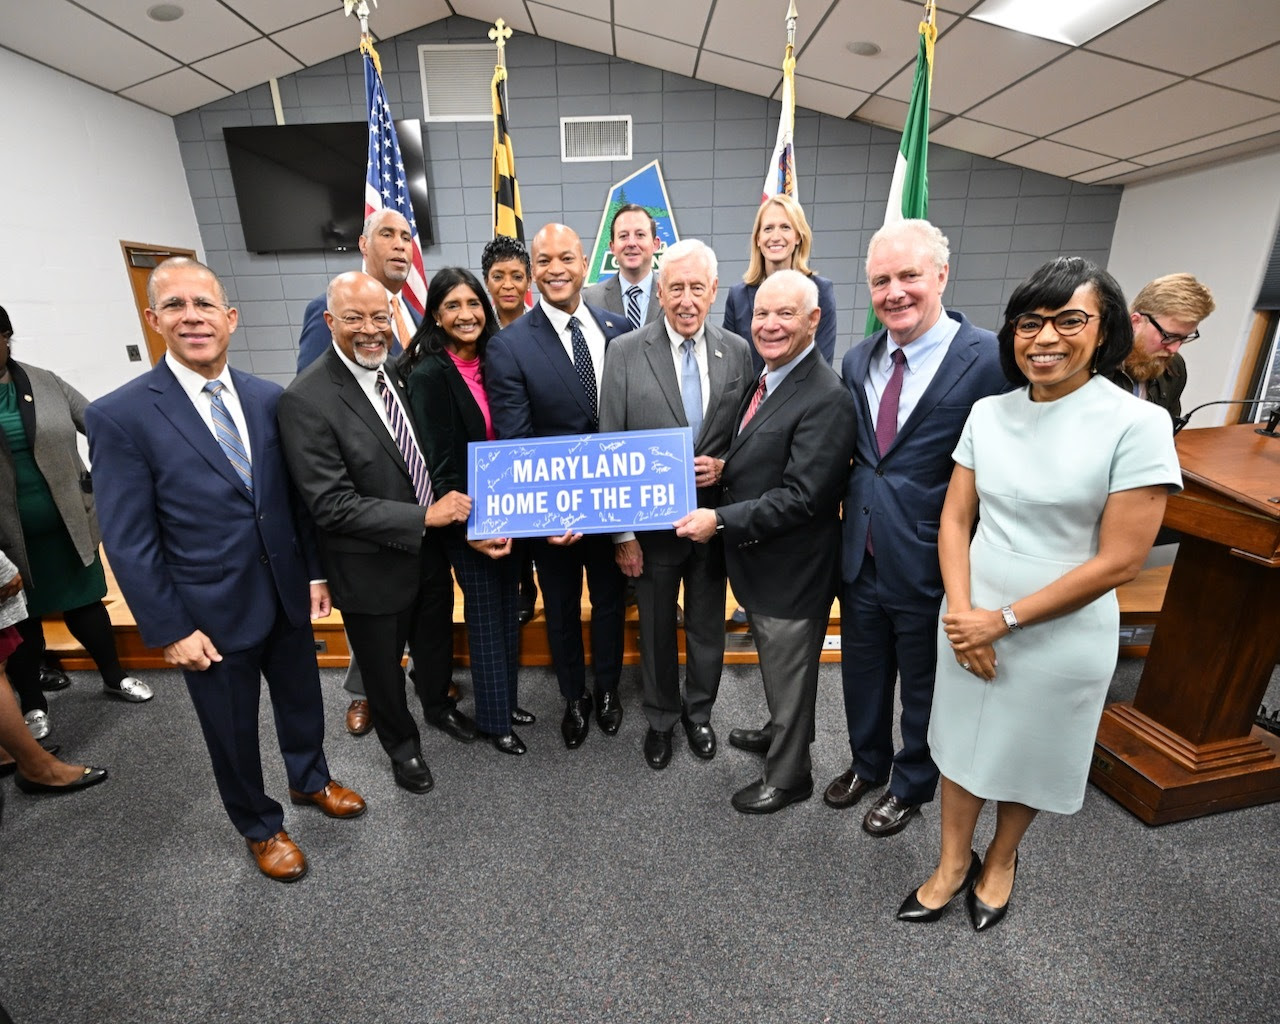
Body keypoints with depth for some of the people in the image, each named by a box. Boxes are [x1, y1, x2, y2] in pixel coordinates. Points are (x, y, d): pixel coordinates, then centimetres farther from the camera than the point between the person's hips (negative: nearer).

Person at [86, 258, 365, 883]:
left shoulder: (269, 399, -1)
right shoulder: (120, 416, -13)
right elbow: (129, 544, -12)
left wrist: (315, 572, 5)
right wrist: (170, 631, -11)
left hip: (288, 596, 4)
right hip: (212, 614, -3)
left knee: (302, 701, 23)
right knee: (233, 733, 17)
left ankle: (311, 780, 51)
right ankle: (260, 828, 43)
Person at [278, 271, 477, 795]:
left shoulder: (399, 372, -2)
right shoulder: (305, 400, -22)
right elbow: (332, 506, -24)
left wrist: (448, 505, -3)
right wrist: (425, 516, -25)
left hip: (430, 548, 6)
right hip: (374, 567, -5)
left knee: (436, 640, 27)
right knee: (383, 666, 19)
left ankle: (438, 703, 56)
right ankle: (400, 742, 46)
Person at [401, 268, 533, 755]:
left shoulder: (493, 360, 4)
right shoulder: (429, 373, -14)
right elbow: (439, 463, -16)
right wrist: (468, 528, -19)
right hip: (468, 519, -6)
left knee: (509, 608, 17)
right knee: (485, 616, 7)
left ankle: (507, 699, 38)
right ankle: (493, 718, 28)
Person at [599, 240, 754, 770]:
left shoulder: (737, 352, -1)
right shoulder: (626, 352, -8)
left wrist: (724, 466, -15)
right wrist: (622, 532, -9)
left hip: (715, 518, 2)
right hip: (652, 522, -2)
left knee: (708, 626, 18)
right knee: (657, 629, 16)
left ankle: (699, 712, 44)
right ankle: (661, 719, 41)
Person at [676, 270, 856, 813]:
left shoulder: (827, 399, -24)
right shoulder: (766, 380, 6)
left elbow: (800, 498, -27)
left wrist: (721, 520, -24)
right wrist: (723, 467, -4)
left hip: (791, 572, -9)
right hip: (757, 562, 9)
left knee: (789, 673, 12)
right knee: (773, 662, 29)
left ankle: (788, 775, 36)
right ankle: (780, 731, 54)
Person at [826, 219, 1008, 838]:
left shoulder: (988, 360, -16)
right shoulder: (858, 360, 2)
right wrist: (852, 510, 0)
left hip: (930, 567, -4)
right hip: (861, 556, 5)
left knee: (925, 688, 19)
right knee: (863, 677, 23)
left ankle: (910, 786, 46)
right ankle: (867, 764, 51)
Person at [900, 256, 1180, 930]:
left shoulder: (1137, 425, -15)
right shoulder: (988, 413, -2)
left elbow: (1119, 560, -16)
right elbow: (955, 519, 0)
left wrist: (1003, 621, -16)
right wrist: (962, 613, -12)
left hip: (1060, 638, -3)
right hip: (969, 622, 3)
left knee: (1028, 756, 19)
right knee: (962, 743, 17)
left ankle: (1000, 861, 48)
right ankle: (953, 863, 42)